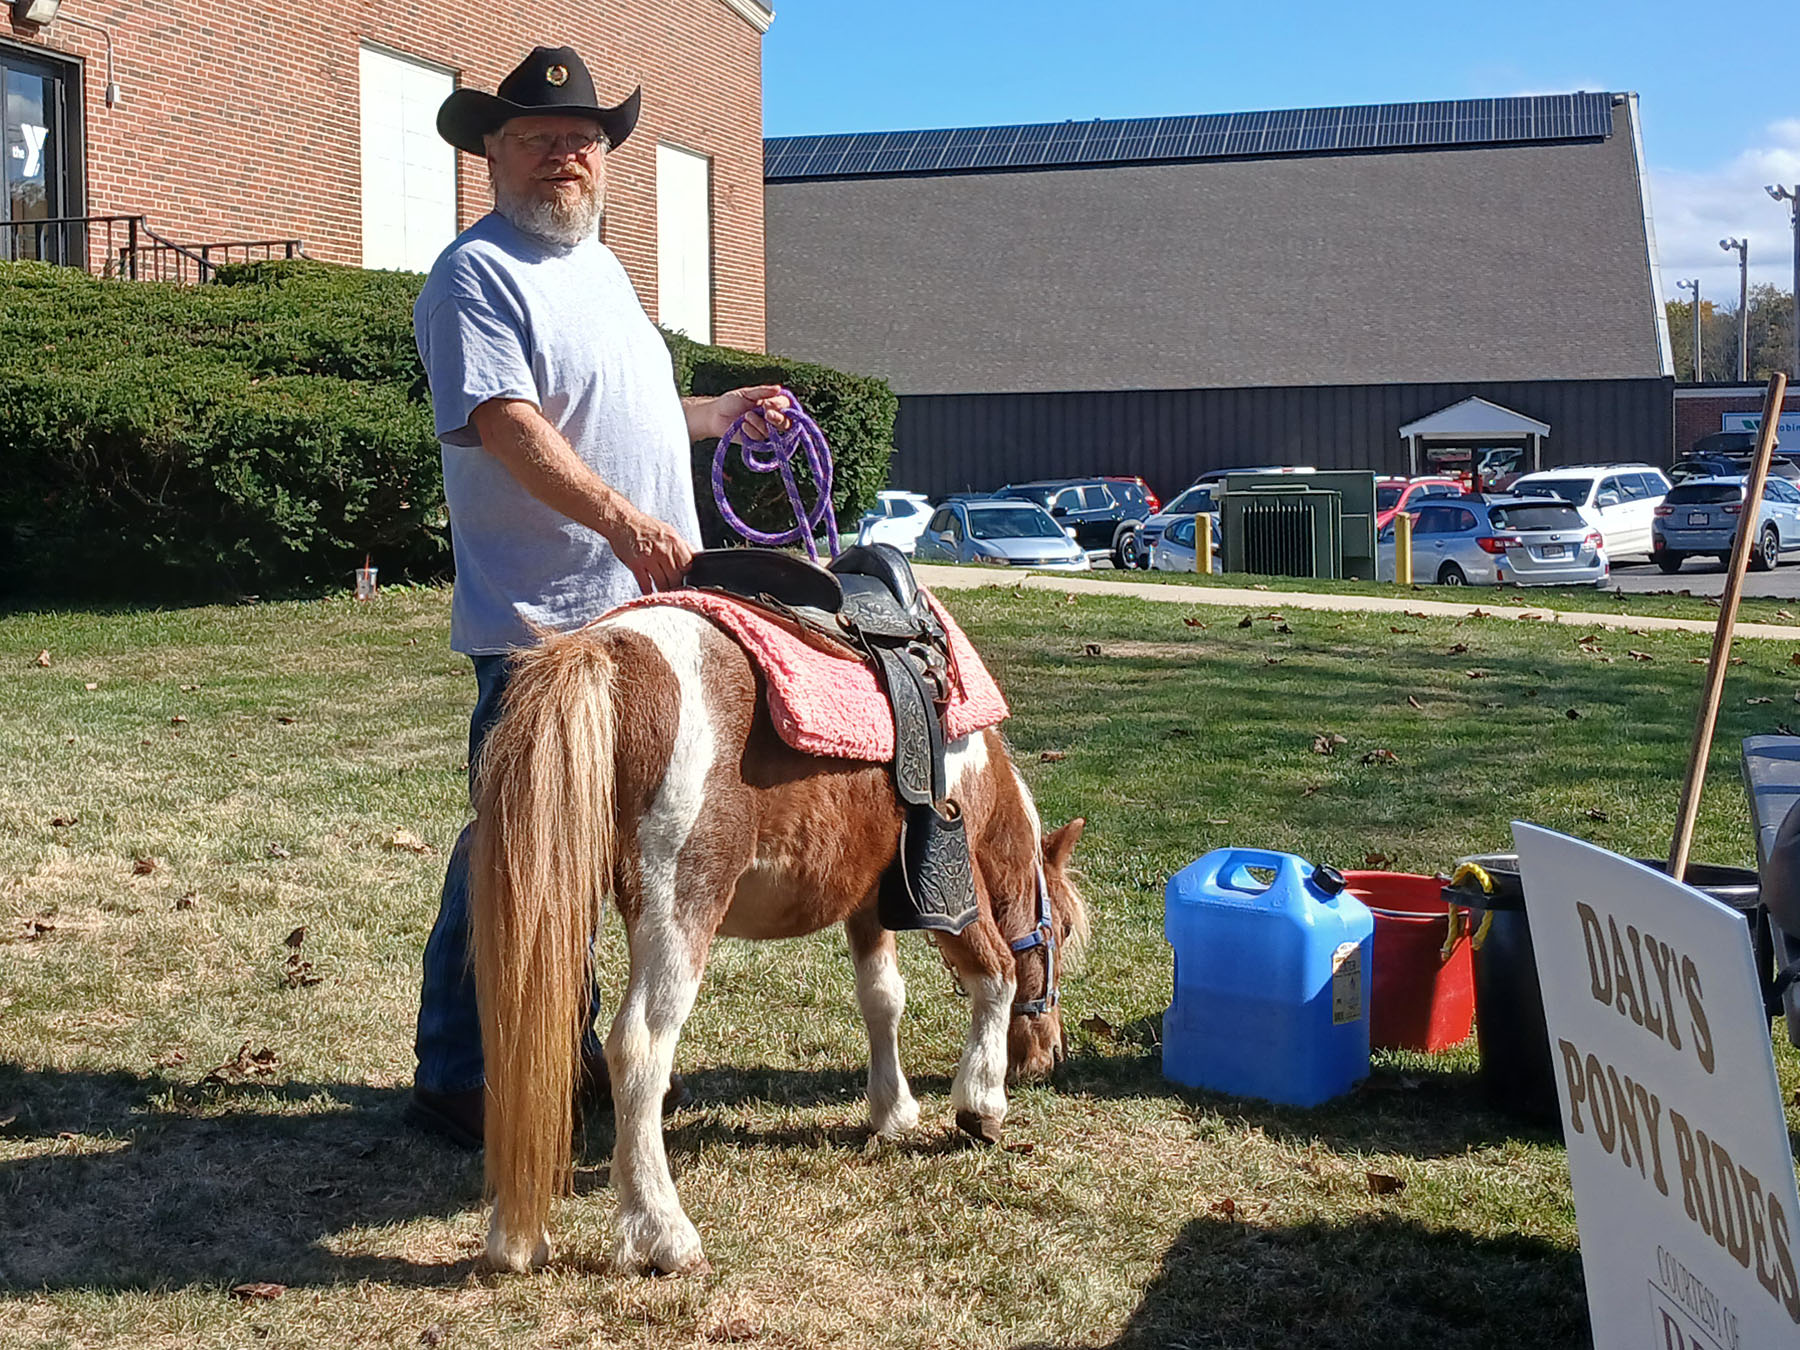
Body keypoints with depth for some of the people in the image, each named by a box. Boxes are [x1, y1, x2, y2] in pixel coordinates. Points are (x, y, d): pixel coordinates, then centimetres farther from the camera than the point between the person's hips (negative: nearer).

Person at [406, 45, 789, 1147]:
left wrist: (724, 414, 25)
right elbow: (509, 425, -24)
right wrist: (624, 518, -34)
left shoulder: (601, 266, 18)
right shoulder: (478, 274, -11)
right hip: (542, 619, -9)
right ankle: (456, 1078, 5)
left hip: (640, 604, 9)